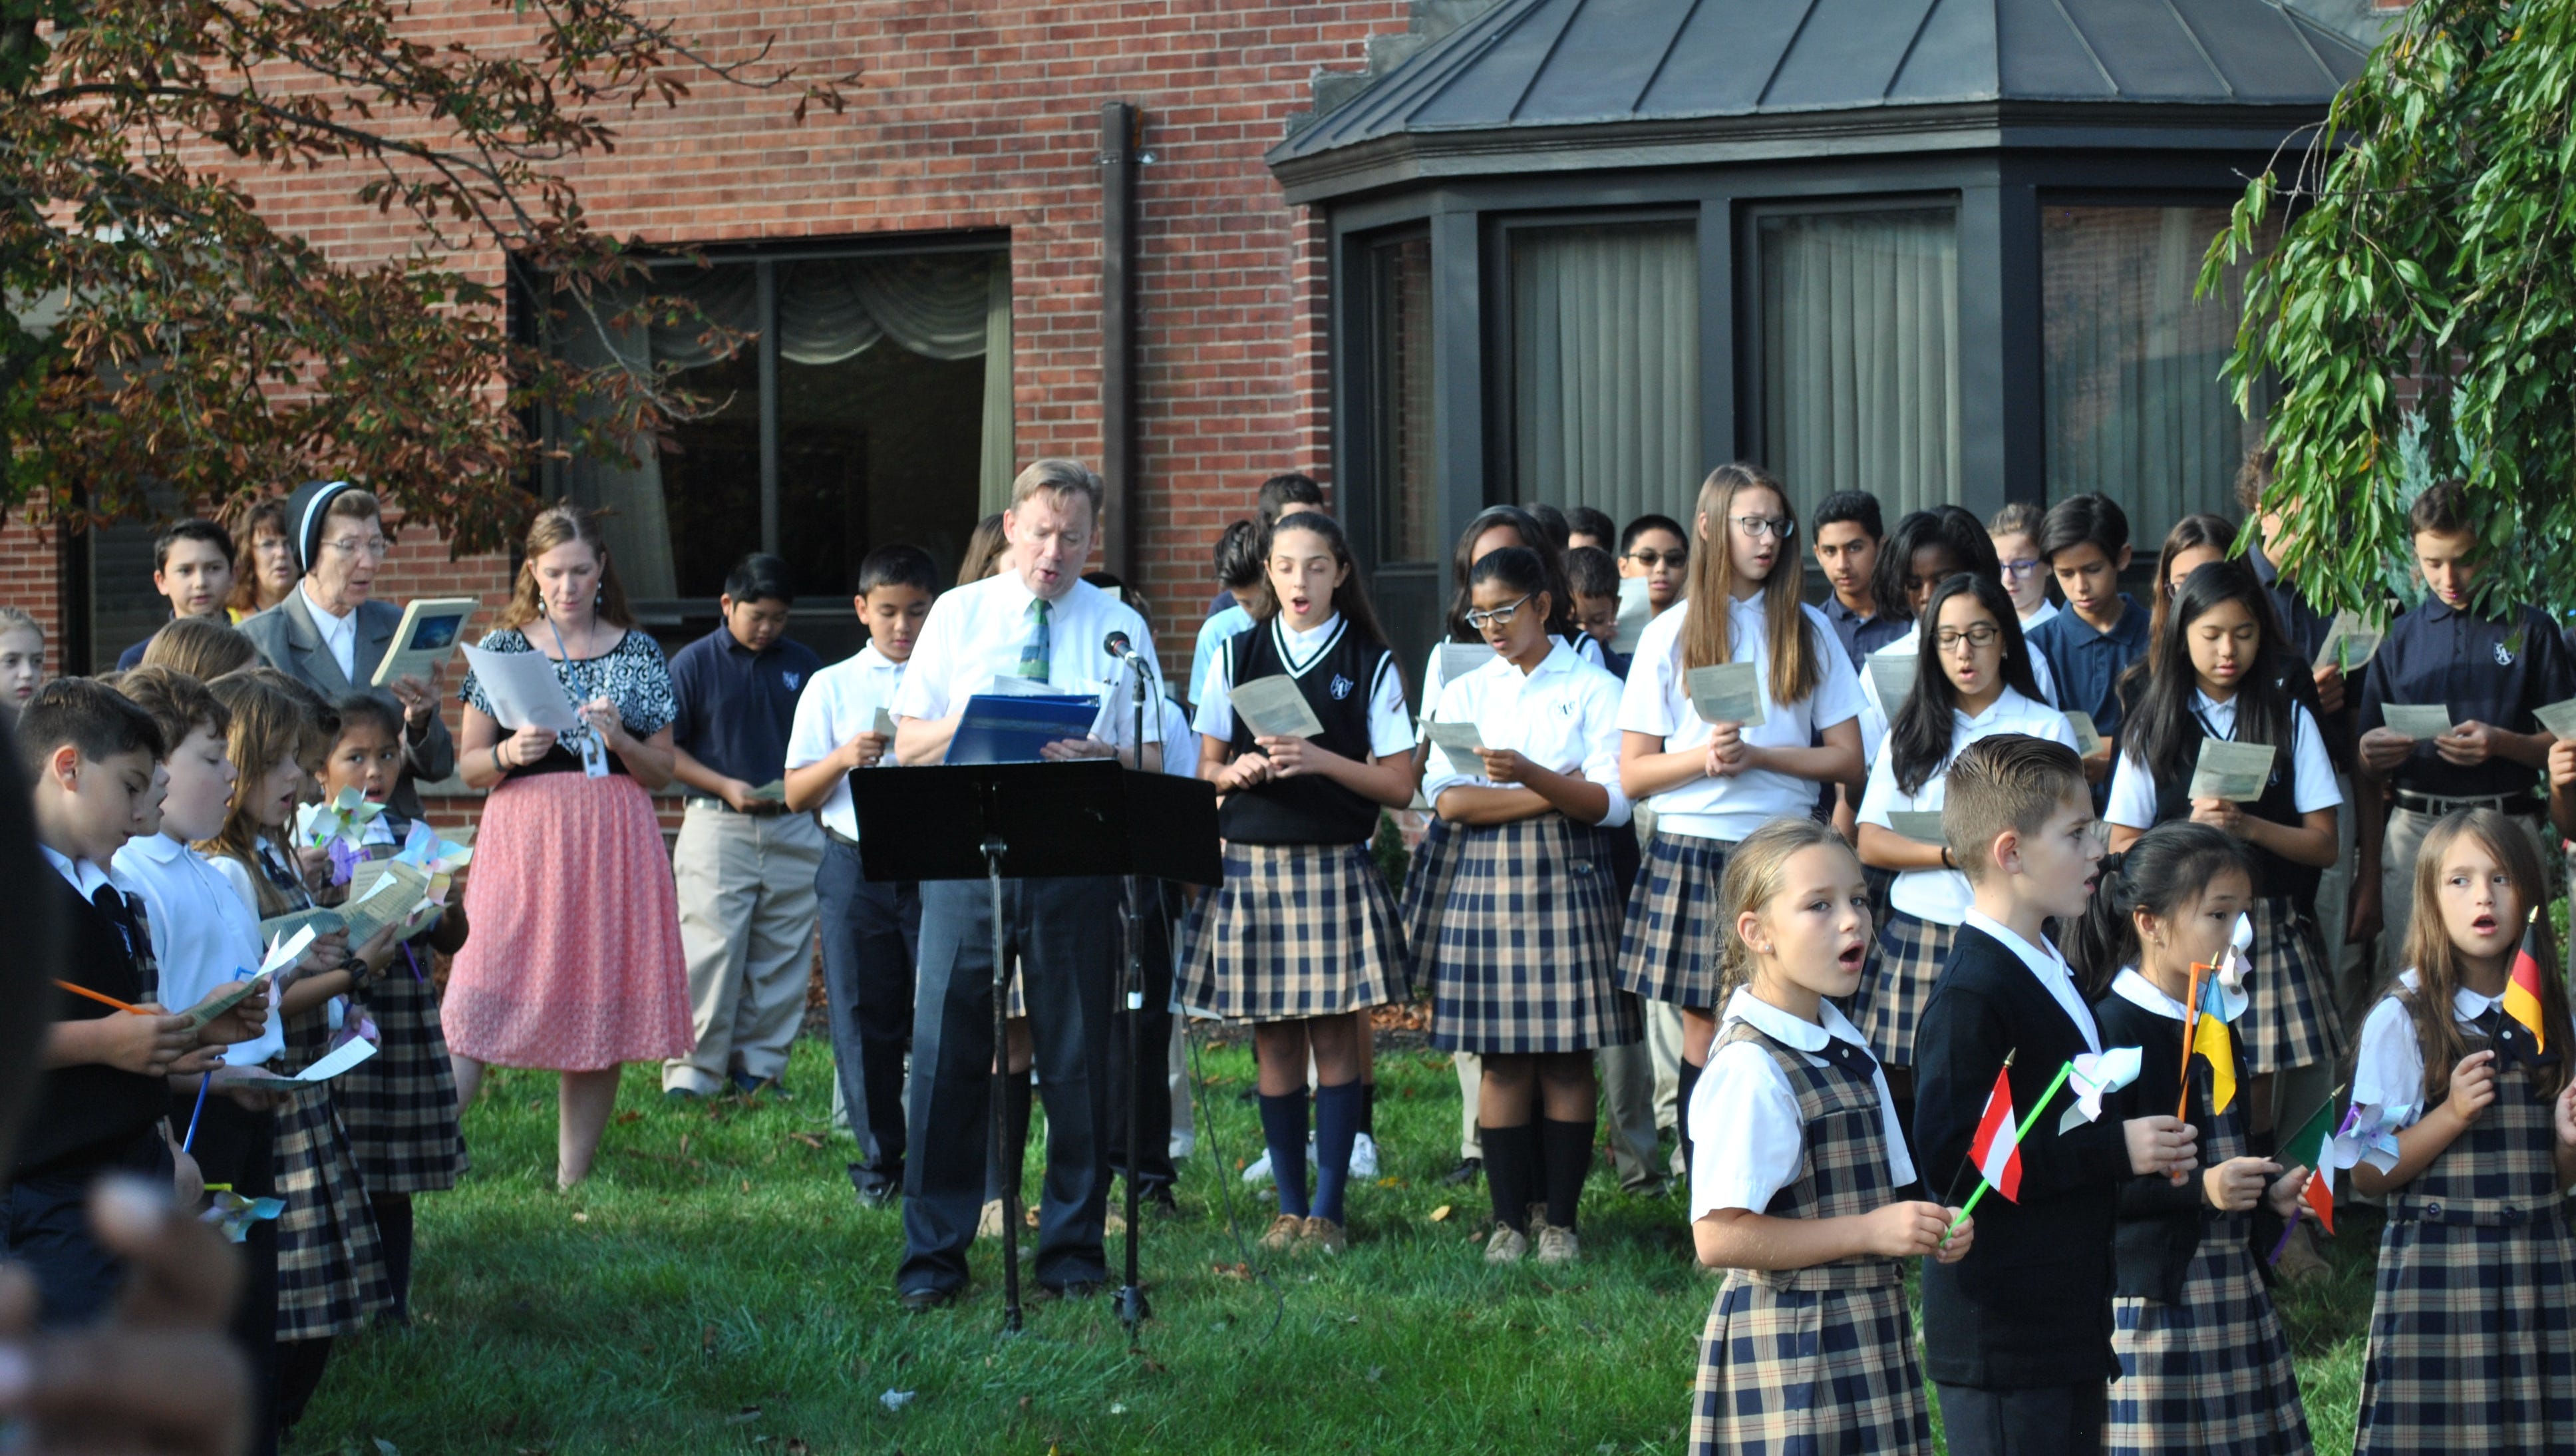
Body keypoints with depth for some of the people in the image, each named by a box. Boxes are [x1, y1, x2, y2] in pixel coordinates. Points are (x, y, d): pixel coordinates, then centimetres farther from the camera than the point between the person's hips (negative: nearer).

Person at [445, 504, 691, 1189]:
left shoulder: (639, 652, 9)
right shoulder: (502, 648, 7)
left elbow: (662, 772, 9)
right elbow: (469, 767, 7)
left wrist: (617, 739, -10)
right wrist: (511, 754, -14)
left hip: (613, 845, 1)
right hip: (522, 840, -1)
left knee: (602, 1009, 0)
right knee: (477, 1004, -10)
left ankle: (573, 1181, 5)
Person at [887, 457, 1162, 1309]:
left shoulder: (1119, 630, 10)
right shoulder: (957, 615, 11)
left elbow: (1153, 761, 4)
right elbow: (907, 742, 8)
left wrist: (1101, 757, -18)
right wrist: (965, 725, -13)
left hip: (1075, 861, 0)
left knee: (1078, 1057, 2)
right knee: (948, 1051, -3)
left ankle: (1073, 1249, 12)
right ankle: (933, 1254, 3)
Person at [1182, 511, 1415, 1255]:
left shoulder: (1371, 664, 3)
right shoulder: (1237, 656, 10)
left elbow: (1398, 785, -1)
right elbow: (1205, 769, 12)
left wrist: (1321, 761, -15)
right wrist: (1239, 772, -10)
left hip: (1336, 866, -2)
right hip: (1252, 862, 2)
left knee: (1334, 1041, -2)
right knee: (1275, 1045, 5)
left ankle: (1329, 1210, 4)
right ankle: (1289, 1208, 13)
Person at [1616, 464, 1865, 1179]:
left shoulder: (1809, 631, 9)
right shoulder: (1670, 635, 7)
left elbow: (1847, 759, 4)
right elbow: (1633, 774, 4)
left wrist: (1756, 755, -10)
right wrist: (1703, 759, -15)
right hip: (1692, 850, 0)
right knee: (1705, 1031, -1)